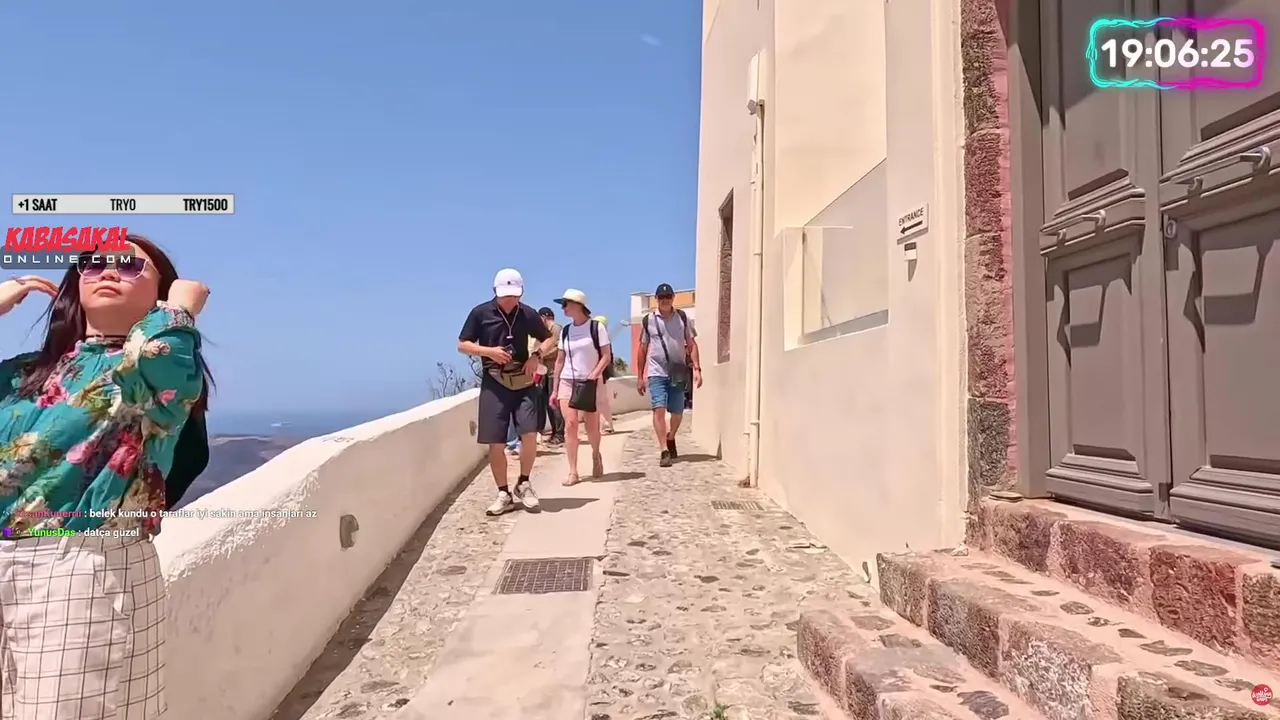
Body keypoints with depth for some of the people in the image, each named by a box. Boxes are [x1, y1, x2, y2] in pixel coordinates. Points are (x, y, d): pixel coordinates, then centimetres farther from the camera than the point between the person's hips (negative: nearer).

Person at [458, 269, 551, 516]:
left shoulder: (528, 314, 1)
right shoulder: (480, 313, -3)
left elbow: (549, 339, 15)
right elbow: (462, 345, 2)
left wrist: (537, 356, -6)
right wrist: (489, 351, -15)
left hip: (523, 381, 1)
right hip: (494, 383, 0)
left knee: (530, 433, -12)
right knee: (495, 442, -1)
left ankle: (523, 484, 12)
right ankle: (504, 494, 14)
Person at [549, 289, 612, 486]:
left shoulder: (596, 327, -4)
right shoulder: (565, 331, 9)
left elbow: (606, 356, -6)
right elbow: (560, 361, 12)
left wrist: (594, 374, -20)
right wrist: (554, 389, 9)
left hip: (591, 382, -3)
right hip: (567, 381, 3)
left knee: (592, 427, 3)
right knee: (570, 425, -8)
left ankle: (596, 456, 34)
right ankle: (573, 472, -4)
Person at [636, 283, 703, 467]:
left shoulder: (682, 318, 4)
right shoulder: (648, 320, 3)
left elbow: (692, 344, 5)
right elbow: (643, 349, 9)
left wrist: (697, 369, -6)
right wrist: (640, 377, 9)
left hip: (678, 373, 1)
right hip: (656, 373, -1)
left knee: (677, 412, 10)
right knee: (659, 409, -15)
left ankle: (670, 439, 38)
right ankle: (664, 451, -12)